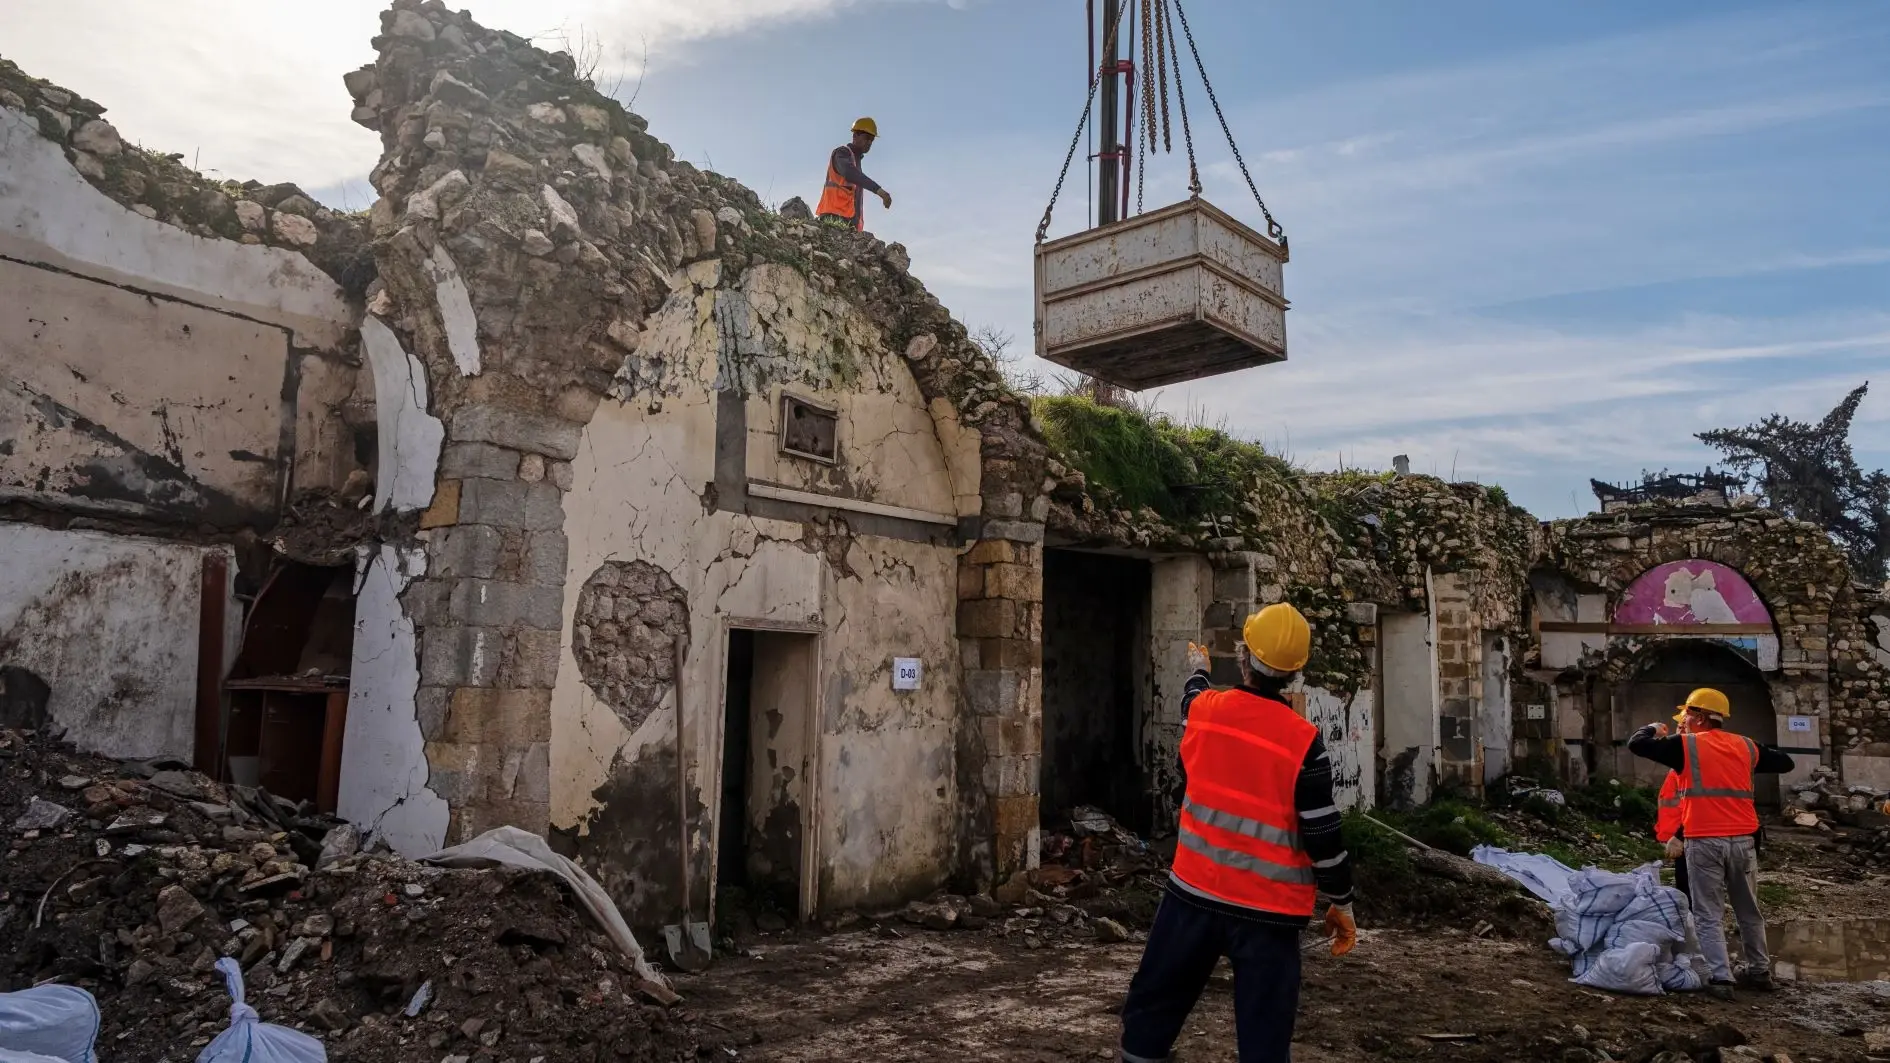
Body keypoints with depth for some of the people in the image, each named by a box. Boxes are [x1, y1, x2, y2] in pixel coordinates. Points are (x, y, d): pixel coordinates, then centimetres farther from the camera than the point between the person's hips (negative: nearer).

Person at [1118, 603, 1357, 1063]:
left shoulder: (1204, 710, -3)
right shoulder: (1303, 740, -13)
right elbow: (1322, 835, -10)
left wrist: (1197, 670, 46)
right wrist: (1342, 902, 4)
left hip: (1196, 890, 3)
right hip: (1269, 908, -3)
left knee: (1153, 1003, 18)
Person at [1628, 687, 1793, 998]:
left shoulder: (1686, 745, -3)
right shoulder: (1745, 746, 10)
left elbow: (1636, 744, -5)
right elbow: (1785, 762, 22)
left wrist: (1652, 729, 16)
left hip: (1704, 842, -5)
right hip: (1743, 840, 5)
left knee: (1709, 916, 0)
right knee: (1749, 912, 19)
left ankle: (1720, 979, -6)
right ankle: (1759, 972, 29)